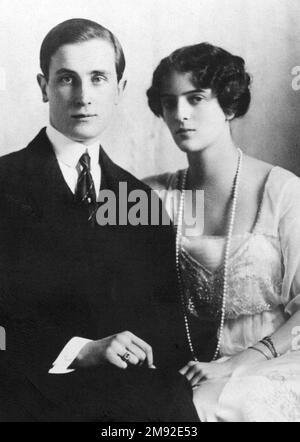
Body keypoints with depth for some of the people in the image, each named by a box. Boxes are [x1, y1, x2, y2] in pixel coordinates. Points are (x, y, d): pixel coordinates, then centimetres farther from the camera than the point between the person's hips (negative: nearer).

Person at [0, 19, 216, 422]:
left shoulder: (143, 198, 14)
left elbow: (181, 316, 12)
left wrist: (146, 342, -8)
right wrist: (81, 350, -16)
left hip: (148, 395, 4)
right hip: (41, 396, -3)